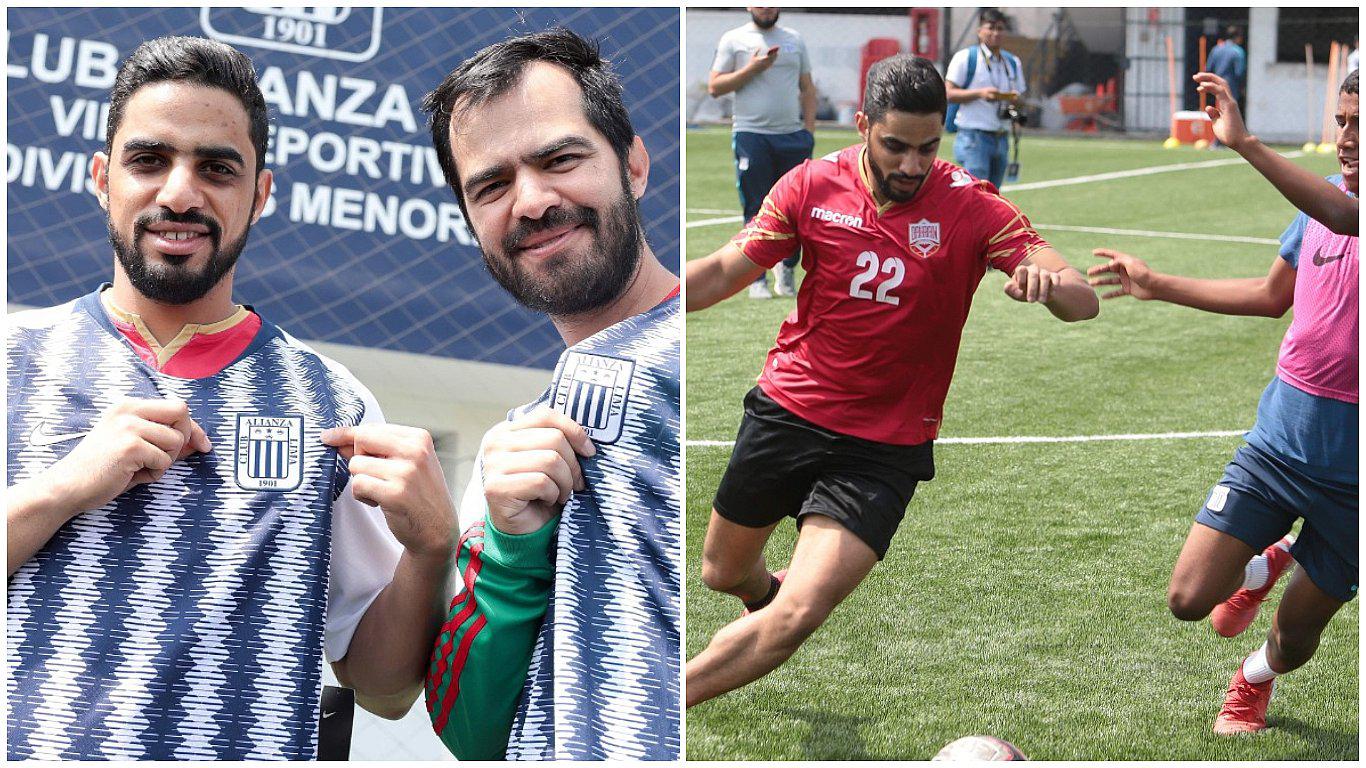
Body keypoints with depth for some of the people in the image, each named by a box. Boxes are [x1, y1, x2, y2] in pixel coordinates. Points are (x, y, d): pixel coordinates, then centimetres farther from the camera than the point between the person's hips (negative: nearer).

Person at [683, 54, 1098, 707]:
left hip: (886, 449, -3)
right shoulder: (813, 185, -6)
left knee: (797, 616, -18)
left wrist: (1050, 283, -43)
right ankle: (769, 593, 57)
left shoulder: (972, 207, -12)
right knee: (722, 573, 19)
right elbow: (727, 269, 1)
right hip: (787, 408, 3)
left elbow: (1084, 301, -19)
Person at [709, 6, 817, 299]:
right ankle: (756, 279, 4)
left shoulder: (795, 40, 15)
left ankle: (786, 266, 21)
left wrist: (809, 129, 7)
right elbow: (714, 87, -2)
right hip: (751, 135, -3)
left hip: (792, 135, 3)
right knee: (756, 212, -2)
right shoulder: (734, 40, 3)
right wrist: (752, 69, -12)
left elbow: (807, 88, 17)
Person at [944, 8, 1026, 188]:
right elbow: (948, 94, -8)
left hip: (1001, 139, 7)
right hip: (973, 138, -6)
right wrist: (980, 93, -20)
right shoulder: (965, 57, -2)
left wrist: (1014, 100, -3)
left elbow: (1018, 98, 21)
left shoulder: (1013, 62, 17)